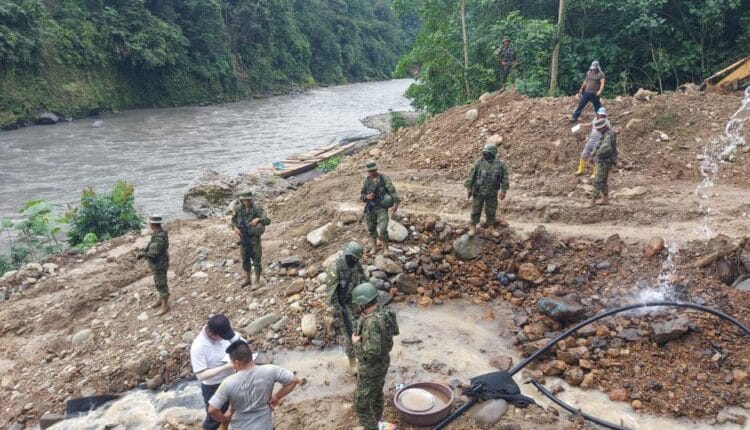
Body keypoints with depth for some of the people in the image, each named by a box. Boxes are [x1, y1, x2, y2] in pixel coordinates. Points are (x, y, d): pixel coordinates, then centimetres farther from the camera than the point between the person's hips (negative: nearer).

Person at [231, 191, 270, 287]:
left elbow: (267, 221, -21)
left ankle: (257, 281, 10)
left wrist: (258, 219, -39)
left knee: (256, 260, 0)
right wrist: (235, 227, -4)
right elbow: (233, 220, 16)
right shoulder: (238, 209, -1)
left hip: (254, 238, -5)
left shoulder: (257, 208, -15)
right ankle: (247, 279, 31)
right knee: (245, 259, 16)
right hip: (243, 238, 5)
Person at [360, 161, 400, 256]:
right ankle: (374, 247, 35)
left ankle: (386, 248, 6)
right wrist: (367, 197, -18)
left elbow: (393, 191, -18)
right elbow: (362, 195, 6)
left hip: (382, 208, -4)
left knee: (383, 229, -13)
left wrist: (396, 204, -32)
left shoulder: (384, 179, -12)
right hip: (370, 208, 4)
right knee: (371, 228, 14)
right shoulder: (367, 180, 0)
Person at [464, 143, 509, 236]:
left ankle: (491, 227, 32)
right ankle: (473, 227, 22)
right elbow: (471, 176, -2)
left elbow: (504, 178, -1)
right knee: (475, 211, 8)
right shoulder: (478, 162, -8)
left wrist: (503, 190, -2)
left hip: (492, 194, 0)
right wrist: (468, 187, -2)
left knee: (491, 212, 13)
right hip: (478, 193, 0)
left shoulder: (500, 164, -8)